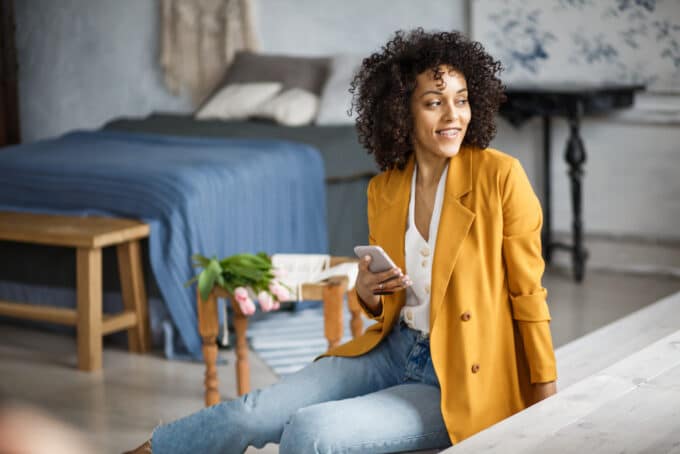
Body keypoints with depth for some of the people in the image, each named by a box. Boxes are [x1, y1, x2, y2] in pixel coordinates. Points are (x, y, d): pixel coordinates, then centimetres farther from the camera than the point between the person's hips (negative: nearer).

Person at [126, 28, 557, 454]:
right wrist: (368, 293, -8)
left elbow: (527, 292, -8)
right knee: (255, 411, -7)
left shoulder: (500, 176, -13)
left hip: (462, 382, -5)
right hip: (392, 352, 5)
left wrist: (547, 413, -9)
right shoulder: (383, 190, 4)